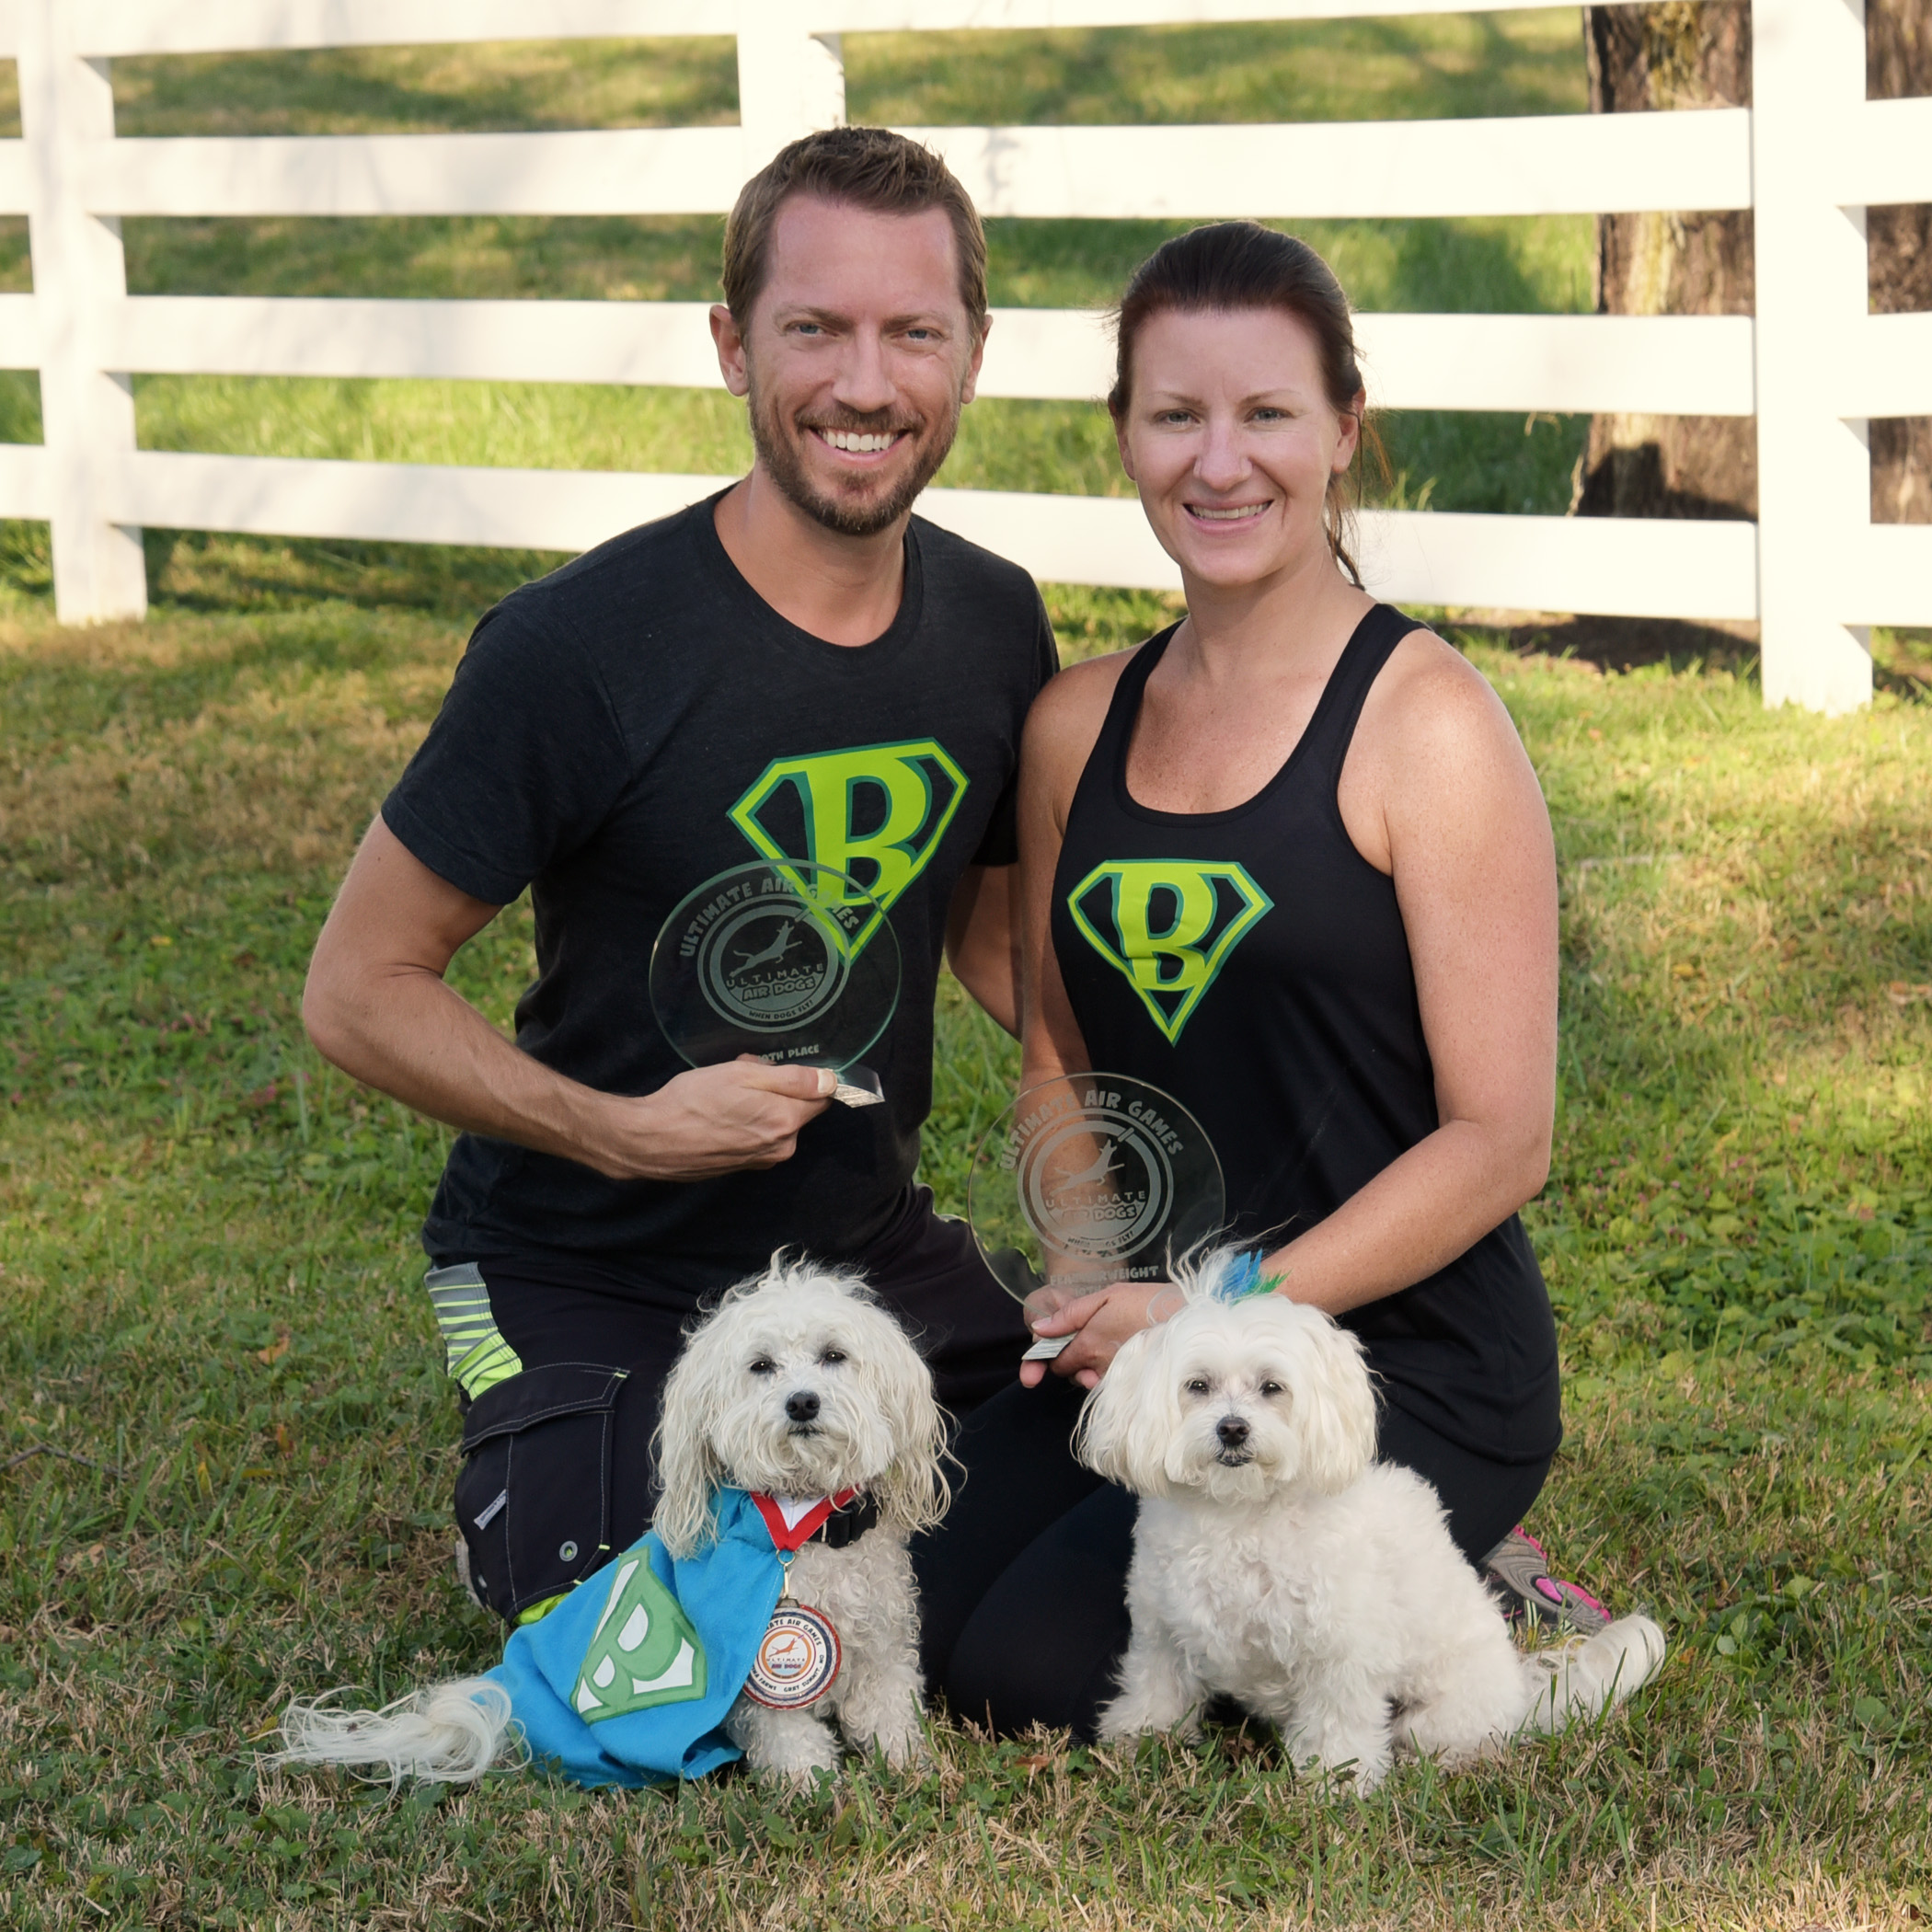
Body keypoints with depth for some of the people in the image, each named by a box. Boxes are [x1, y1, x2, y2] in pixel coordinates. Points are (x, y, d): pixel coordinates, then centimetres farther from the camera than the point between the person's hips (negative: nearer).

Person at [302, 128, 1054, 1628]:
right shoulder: (580, 647, -21)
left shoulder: (996, 627, -2)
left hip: (874, 1244, 6)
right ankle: (518, 1495, 11)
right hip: (589, 1274, -5)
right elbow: (361, 991, -15)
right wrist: (619, 1129, -29)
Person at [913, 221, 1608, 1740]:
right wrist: (1092, 1279, 0)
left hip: (1412, 1362, -6)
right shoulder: (1080, 726, 7)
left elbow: (1500, 1138, -13)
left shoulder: (1427, 728, -11)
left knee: (1037, 1666, -18)